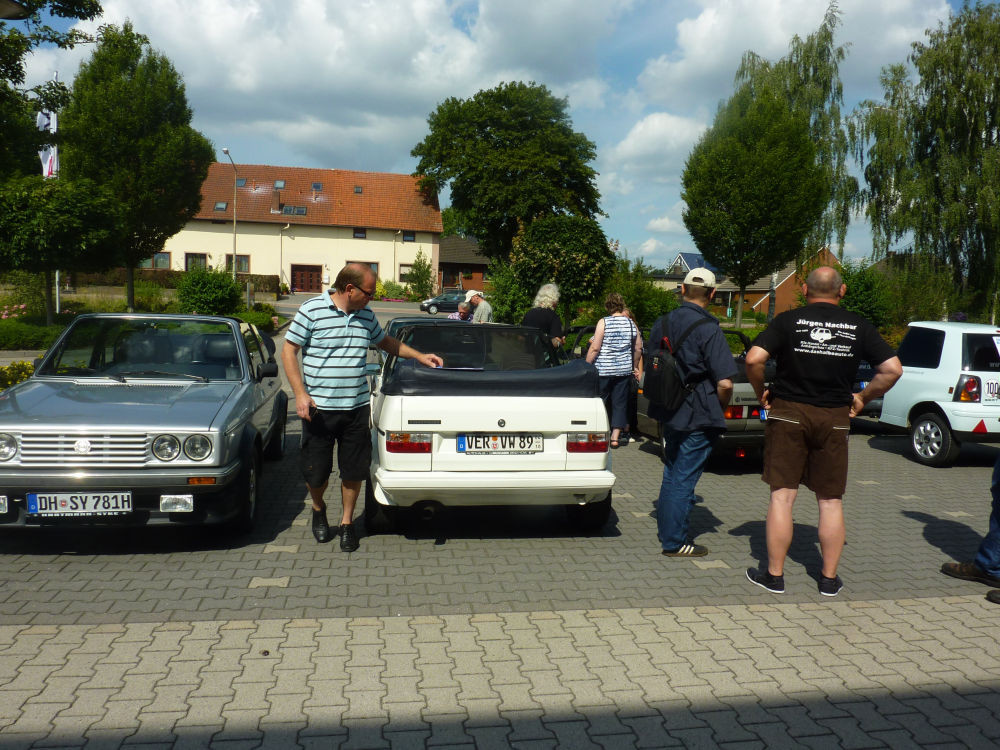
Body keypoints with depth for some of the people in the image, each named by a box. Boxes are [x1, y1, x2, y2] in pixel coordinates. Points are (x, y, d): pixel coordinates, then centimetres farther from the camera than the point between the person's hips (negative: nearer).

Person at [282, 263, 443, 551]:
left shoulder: (366, 315, 8)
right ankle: (318, 509, 37)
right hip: (318, 408, -4)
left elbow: (385, 342, 26)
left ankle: (347, 522, 28)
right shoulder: (312, 310, -7)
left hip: (356, 408, 4)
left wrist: (420, 356, 18)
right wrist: (300, 394, -13)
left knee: (354, 472, 8)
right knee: (315, 473, 5)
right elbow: (289, 351, -5)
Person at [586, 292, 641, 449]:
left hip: (603, 369, -4)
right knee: (619, 403, 8)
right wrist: (634, 366, 24)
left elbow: (595, 348, -12)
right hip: (624, 369, 4)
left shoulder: (603, 322, -8)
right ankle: (615, 437, 8)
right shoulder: (631, 323, 5)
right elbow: (638, 348, 11)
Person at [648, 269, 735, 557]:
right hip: (698, 417, -7)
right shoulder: (709, 329, -17)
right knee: (684, 477, 1)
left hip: (668, 412, 7)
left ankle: (666, 529, 32)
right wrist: (720, 409, -1)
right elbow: (725, 383, -20)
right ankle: (674, 542, 9)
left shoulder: (662, 323, 4)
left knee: (672, 472, 21)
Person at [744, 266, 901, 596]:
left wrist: (761, 392, 1)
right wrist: (862, 398, 11)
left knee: (782, 497, 4)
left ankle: (774, 575, 10)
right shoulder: (858, 326, 3)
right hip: (835, 420, 2)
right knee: (831, 502, 11)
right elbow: (892, 368, 0)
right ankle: (829, 578, 19)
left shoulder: (788, 321, -4)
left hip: (788, 414, -2)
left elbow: (754, 358, -15)